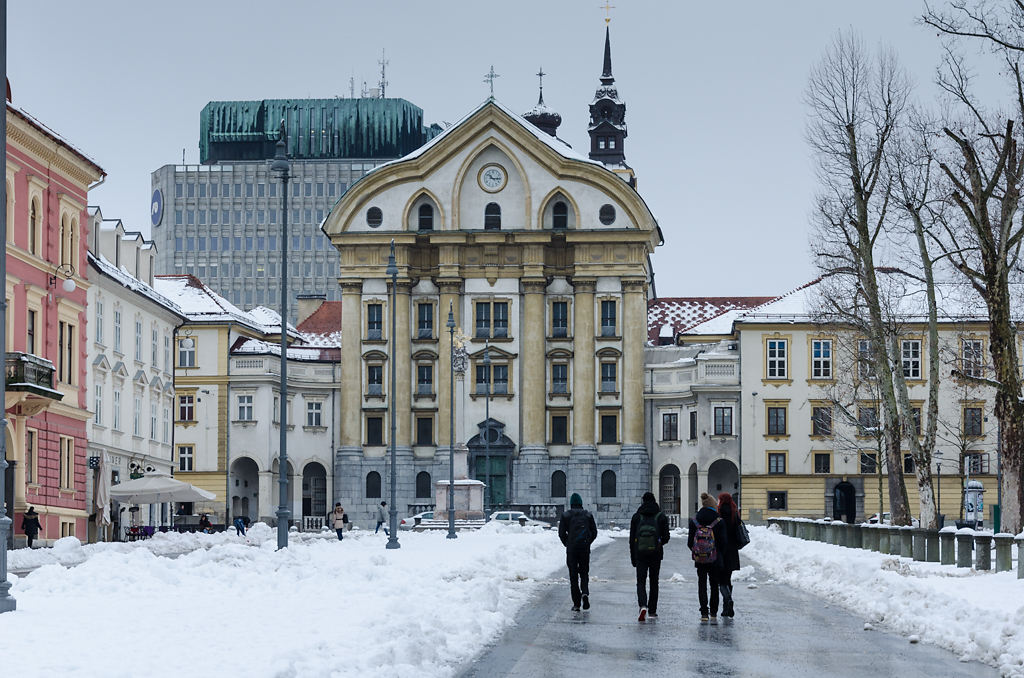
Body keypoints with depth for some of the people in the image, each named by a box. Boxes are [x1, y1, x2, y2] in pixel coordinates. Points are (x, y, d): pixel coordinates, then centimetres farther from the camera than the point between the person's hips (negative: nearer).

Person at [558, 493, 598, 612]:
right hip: (585, 548, 1)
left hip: (572, 548, -1)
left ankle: (576, 603, -1)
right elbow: (594, 532, 5)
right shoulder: (588, 515, 7)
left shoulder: (566, 515, 3)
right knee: (584, 573, 14)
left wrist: (567, 544, 10)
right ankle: (585, 592, -14)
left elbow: (561, 533, -1)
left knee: (573, 575, 3)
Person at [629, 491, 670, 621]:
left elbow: (632, 539, 2)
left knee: (641, 581, 0)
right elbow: (666, 537, -2)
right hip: (656, 553, 1)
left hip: (640, 553, -1)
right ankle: (652, 610, 17)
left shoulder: (636, 517, 1)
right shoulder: (661, 517, 0)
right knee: (654, 581, 13)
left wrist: (633, 558, 8)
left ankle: (643, 606, -23)